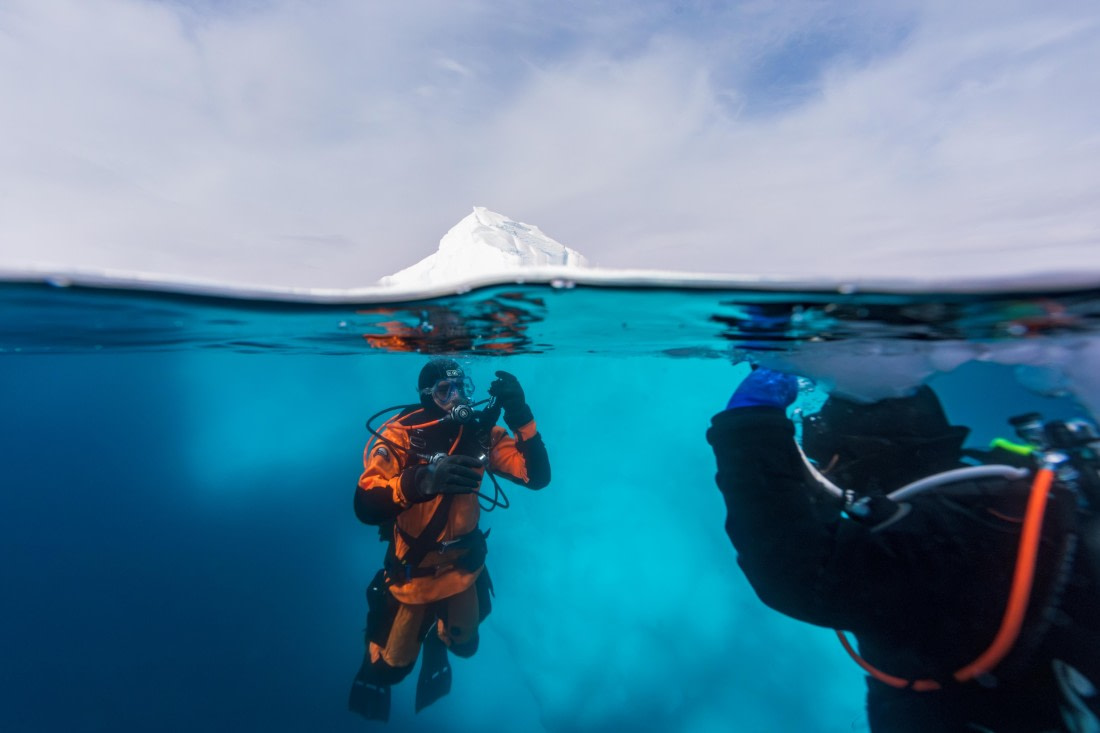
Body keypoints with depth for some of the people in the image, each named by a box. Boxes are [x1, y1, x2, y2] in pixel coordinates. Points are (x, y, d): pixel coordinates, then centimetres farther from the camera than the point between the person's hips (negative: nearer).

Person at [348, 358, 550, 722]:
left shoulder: (481, 433, -17)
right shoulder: (401, 435, -25)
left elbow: (538, 477, -23)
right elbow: (365, 507, -36)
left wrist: (521, 418, -37)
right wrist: (421, 481, -54)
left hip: (464, 566, 3)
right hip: (413, 571, -2)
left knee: (464, 644, 26)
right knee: (393, 664, 21)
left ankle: (436, 641, 60)